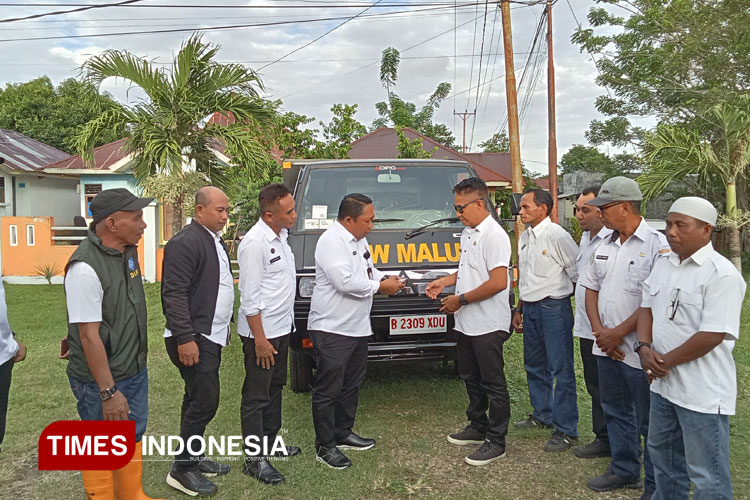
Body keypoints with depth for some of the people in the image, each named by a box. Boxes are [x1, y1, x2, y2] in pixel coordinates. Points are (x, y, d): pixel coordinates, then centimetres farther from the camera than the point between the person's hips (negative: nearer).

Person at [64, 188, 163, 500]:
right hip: (100, 380, -8)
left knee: (133, 437, 22)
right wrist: (108, 393, -21)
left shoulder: (127, 251, 2)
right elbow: (88, 335, -24)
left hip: (135, 370, 9)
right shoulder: (86, 267, -25)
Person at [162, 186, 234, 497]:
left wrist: (223, 327, 20)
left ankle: (193, 457, 30)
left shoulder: (217, 241, 14)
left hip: (212, 337, 9)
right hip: (193, 339, -9)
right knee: (205, 401, -6)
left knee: (198, 400, 17)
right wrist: (185, 338, -23)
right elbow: (174, 294, -21)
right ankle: (181, 469, 8)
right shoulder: (184, 243, -16)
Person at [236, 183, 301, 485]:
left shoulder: (281, 236, 6)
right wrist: (260, 339, -20)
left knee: (275, 388, 20)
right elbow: (250, 297, -21)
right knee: (256, 397, 3)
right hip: (261, 334, -9)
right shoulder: (255, 243, -22)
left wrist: (283, 328, 16)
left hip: (281, 329, 9)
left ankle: (270, 442, 36)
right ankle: (255, 460, 14)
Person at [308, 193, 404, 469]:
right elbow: (345, 282, -26)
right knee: (328, 389, 0)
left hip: (357, 328, 10)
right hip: (331, 329, -10)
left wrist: (385, 278, 4)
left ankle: (344, 433, 34)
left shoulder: (359, 239, 12)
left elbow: (368, 269, 25)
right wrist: (381, 286, -16)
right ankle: (325, 446, 11)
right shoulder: (332, 241, -18)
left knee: (350, 386, 19)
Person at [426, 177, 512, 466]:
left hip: (488, 325, -10)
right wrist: (445, 281, 10)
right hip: (466, 323, 10)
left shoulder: (494, 236, -18)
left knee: (493, 383, 2)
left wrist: (461, 299, -18)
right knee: (471, 378, 20)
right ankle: (478, 427, 36)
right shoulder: (467, 233, 12)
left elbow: (498, 282, -24)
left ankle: (496, 442, 13)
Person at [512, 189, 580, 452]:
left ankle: (566, 430, 7)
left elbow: (579, 272, -10)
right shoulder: (525, 238, 12)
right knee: (534, 366, 18)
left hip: (553, 308, -9)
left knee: (560, 370, -2)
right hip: (530, 309, 9)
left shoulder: (556, 236, -14)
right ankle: (542, 415, 35)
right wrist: (519, 309, 20)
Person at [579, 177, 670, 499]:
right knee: (615, 412, 20)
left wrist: (617, 333, -15)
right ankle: (624, 471, 37)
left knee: (649, 422, 5)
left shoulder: (657, 245, -14)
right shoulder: (605, 246, 9)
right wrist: (599, 330, -2)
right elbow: (591, 289, 12)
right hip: (607, 348, 8)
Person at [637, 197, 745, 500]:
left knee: (707, 476, 6)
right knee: (663, 456, 25)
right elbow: (647, 307, 11)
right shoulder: (663, 266, 7)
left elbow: (713, 335, -23)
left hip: (702, 392, -8)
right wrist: (645, 347, -7)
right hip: (663, 384, 8)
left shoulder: (722, 274, -18)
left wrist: (665, 361, -14)